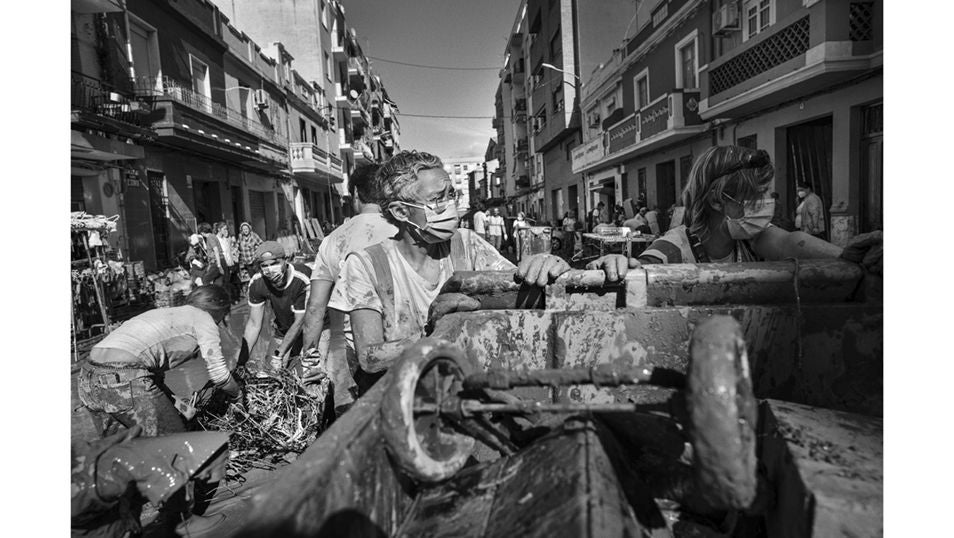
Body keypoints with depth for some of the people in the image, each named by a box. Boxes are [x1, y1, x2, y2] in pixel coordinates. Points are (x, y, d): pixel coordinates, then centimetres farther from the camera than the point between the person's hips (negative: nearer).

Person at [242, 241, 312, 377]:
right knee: (271, 371, 3)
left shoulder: (303, 280, -34)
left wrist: (279, 355, -23)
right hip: (283, 330, 5)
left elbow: (300, 322, -24)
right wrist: (241, 361, -12)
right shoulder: (256, 283, -18)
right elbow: (254, 324, -8)